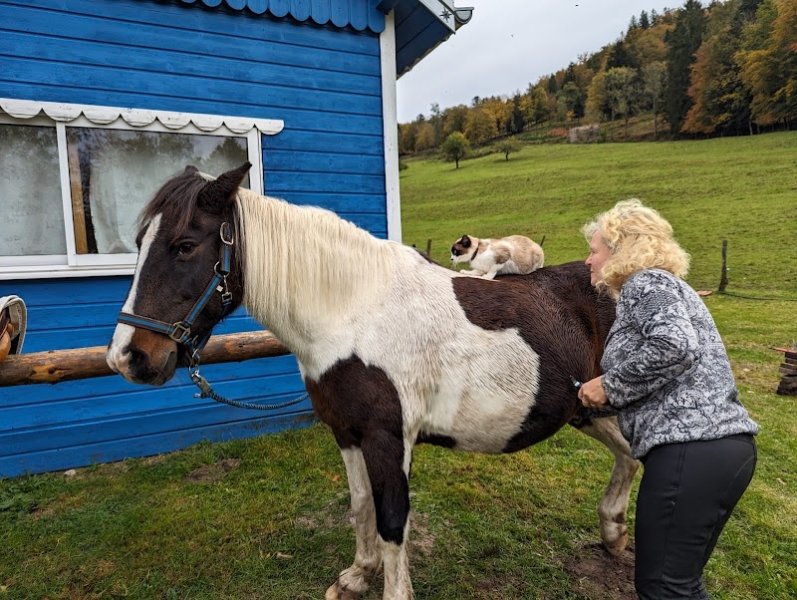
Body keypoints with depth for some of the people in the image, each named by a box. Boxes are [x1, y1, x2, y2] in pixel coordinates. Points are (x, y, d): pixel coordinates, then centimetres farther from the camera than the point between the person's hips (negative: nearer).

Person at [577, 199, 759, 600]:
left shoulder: (645, 282, -6)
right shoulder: (660, 286, 23)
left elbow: (674, 345, -26)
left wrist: (609, 386, -15)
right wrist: (601, 399, 22)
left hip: (691, 449, -10)